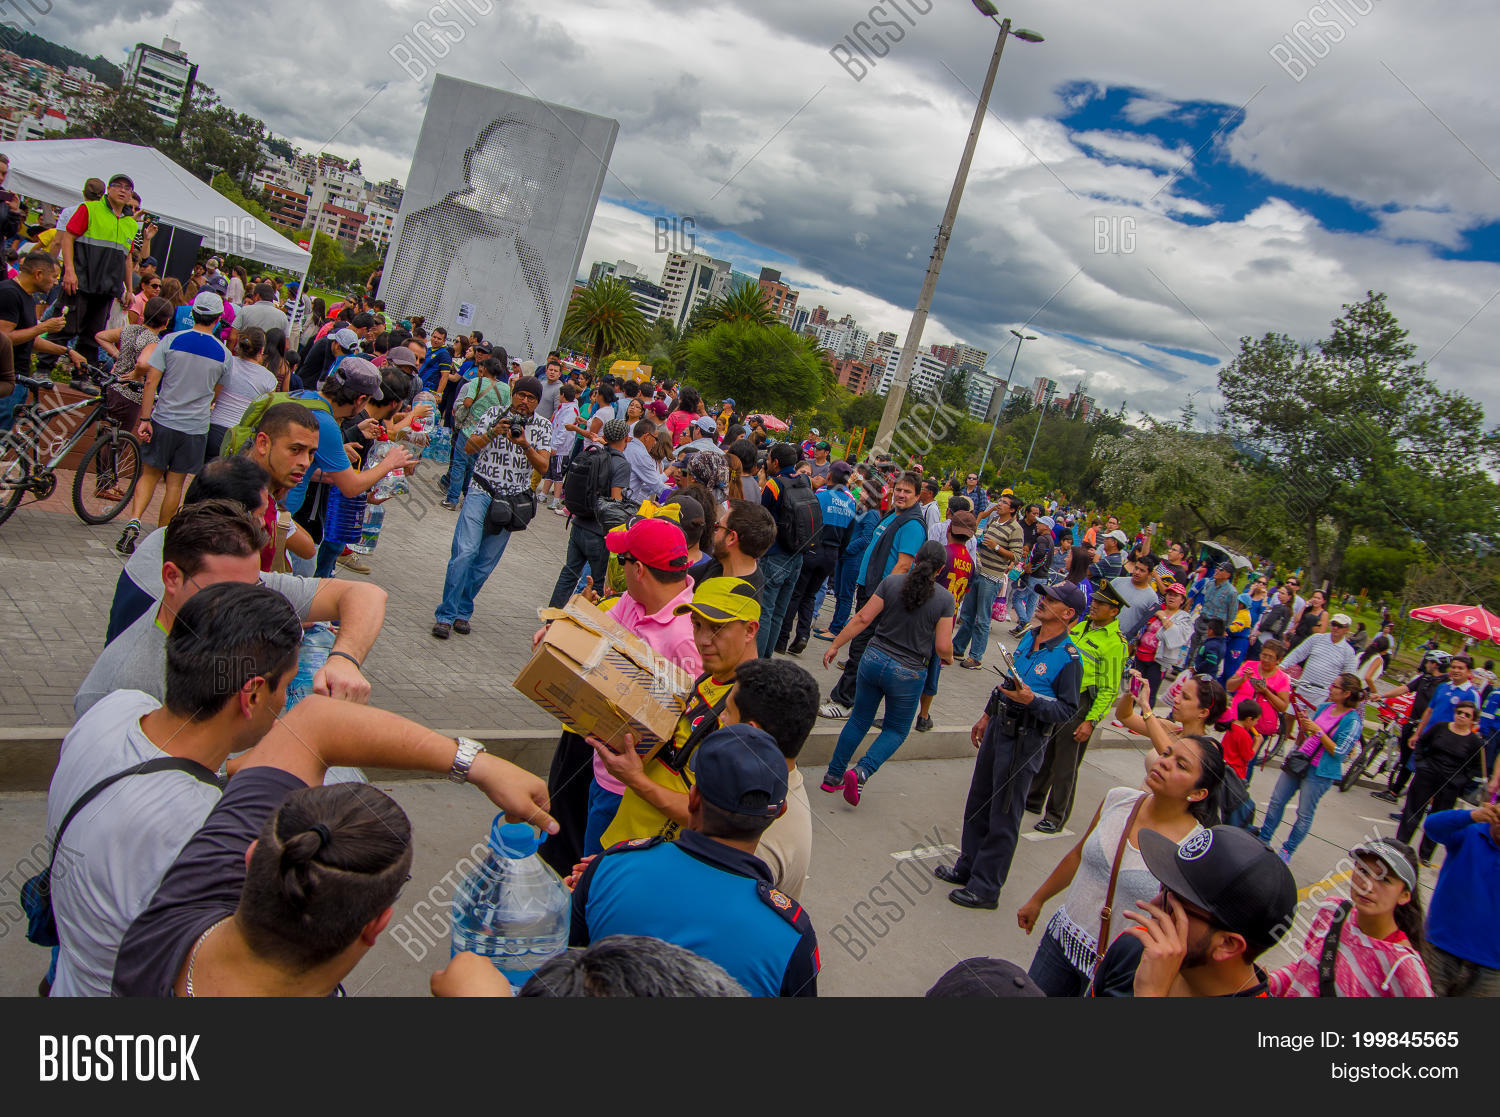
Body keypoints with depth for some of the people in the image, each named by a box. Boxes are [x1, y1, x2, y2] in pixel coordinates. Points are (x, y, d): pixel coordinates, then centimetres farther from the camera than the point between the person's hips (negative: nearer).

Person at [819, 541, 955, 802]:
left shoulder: (892, 582, -4)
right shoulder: (945, 599, -9)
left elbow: (862, 618, -6)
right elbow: (943, 646, -9)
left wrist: (835, 645, 3)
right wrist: (948, 658, 14)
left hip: (873, 660, 3)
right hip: (907, 674, -2)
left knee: (859, 721, 20)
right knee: (896, 731, 16)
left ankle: (833, 776, 26)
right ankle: (861, 771, -6)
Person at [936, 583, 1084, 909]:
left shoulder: (1068, 658, -17)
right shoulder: (1029, 638, 7)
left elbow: (1068, 710, -16)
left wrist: (1031, 700, -29)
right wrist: (987, 715, 23)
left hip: (1024, 740, -8)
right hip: (999, 726, 8)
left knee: (1003, 816, 2)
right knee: (978, 803, 18)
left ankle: (986, 888, 14)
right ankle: (968, 867, 34)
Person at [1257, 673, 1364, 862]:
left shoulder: (1352, 721, -14)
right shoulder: (1324, 707, 6)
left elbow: (1339, 752, -18)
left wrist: (1318, 731, -21)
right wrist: (1304, 724, -5)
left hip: (1320, 772, -6)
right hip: (1298, 761, 6)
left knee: (1305, 815, 5)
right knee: (1276, 802, 11)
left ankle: (1288, 850, 20)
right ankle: (1264, 838, 25)